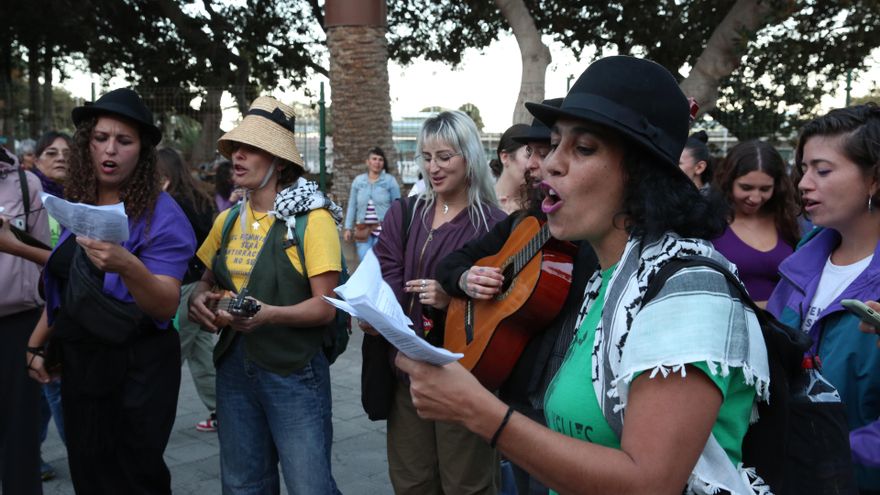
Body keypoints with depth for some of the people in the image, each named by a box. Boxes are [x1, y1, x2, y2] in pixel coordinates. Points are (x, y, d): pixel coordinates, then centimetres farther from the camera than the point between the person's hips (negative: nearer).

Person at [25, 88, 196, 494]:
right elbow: (64, 287, 16)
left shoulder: (161, 215, -15)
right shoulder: (74, 205, 4)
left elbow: (166, 307, -22)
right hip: (78, 362, 6)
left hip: (138, 369, -5)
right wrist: (35, 343, 16)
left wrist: (126, 267, -38)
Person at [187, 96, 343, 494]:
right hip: (234, 367, 6)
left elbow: (325, 306, -14)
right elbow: (207, 281, 20)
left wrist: (270, 314, -30)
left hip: (294, 373, -6)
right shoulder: (227, 220, 8)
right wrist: (198, 299, -3)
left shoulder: (312, 219, -12)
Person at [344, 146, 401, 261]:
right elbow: (352, 206, 11)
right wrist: (348, 228, 7)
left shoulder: (390, 180, -1)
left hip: (383, 230, -2)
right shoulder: (358, 181, 8)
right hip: (363, 230, 3)